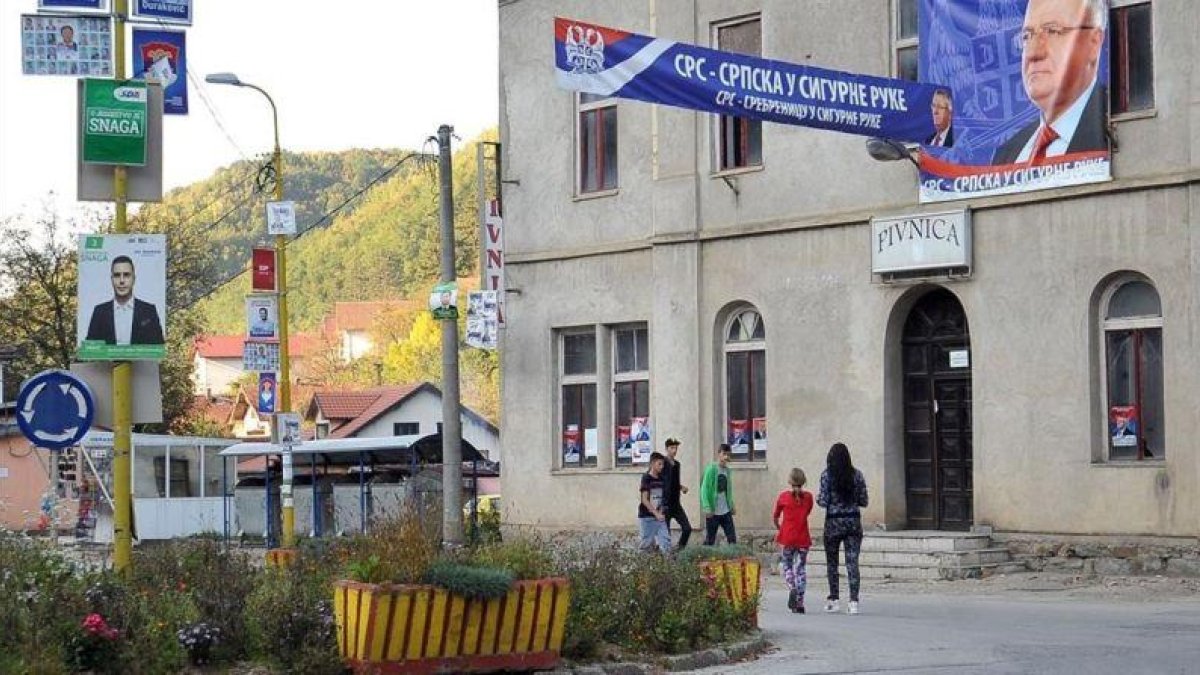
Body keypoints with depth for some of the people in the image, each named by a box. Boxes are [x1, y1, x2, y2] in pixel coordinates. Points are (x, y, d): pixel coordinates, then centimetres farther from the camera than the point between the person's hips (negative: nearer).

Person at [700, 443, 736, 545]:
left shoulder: (727, 470, 11)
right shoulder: (711, 469, -10)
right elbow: (704, 489, -14)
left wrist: (732, 506, 11)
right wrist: (707, 508, -21)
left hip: (726, 511, 6)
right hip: (713, 512, -6)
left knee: (732, 538, -1)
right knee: (710, 540, 2)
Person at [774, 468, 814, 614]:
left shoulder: (783, 496, -3)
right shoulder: (808, 497, 1)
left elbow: (775, 518, 7)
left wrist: (778, 528, 26)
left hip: (787, 537, -1)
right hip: (803, 538, 1)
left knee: (787, 566, 12)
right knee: (801, 569, 8)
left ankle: (792, 588, -17)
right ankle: (799, 603, 2)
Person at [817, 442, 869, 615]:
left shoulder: (827, 475, -7)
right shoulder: (857, 475, 1)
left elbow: (824, 502, -10)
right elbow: (863, 502, 3)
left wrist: (818, 498, 12)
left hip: (833, 522, -2)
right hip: (854, 521, 2)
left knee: (831, 562, 12)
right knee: (852, 561, 1)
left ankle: (833, 599, 11)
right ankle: (853, 601, -7)